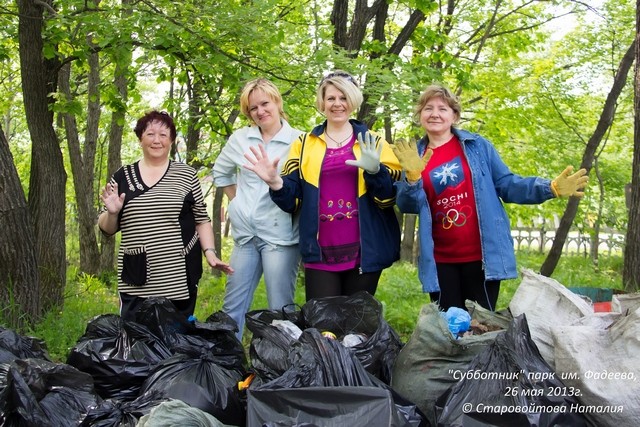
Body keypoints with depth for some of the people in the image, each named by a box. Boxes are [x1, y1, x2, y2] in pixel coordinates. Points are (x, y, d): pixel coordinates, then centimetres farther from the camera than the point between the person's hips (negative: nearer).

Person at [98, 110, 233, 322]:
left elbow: (202, 220, 7)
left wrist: (210, 252, -6)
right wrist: (112, 213, -10)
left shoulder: (186, 175, 4)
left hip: (180, 279, 0)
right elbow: (107, 229, 10)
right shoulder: (122, 177, 7)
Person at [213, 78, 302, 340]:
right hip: (245, 234, 5)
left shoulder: (299, 141, -5)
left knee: (281, 310, 0)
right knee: (232, 307, 11)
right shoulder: (240, 139, 9)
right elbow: (220, 172, 23)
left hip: (281, 236, -4)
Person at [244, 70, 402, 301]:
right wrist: (274, 182, -18)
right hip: (321, 252, 0)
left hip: (363, 251, 0)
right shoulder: (304, 144, 9)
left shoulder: (372, 142, 6)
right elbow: (292, 200, 3)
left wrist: (374, 171, -21)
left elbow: (392, 196, -2)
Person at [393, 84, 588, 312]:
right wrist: (412, 177, -22)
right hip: (440, 259, 2)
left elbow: (506, 184, 2)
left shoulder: (477, 146, 2)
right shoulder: (412, 155, 6)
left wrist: (551, 188, -11)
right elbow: (408, 205, -2)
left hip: (482, 255, -1)